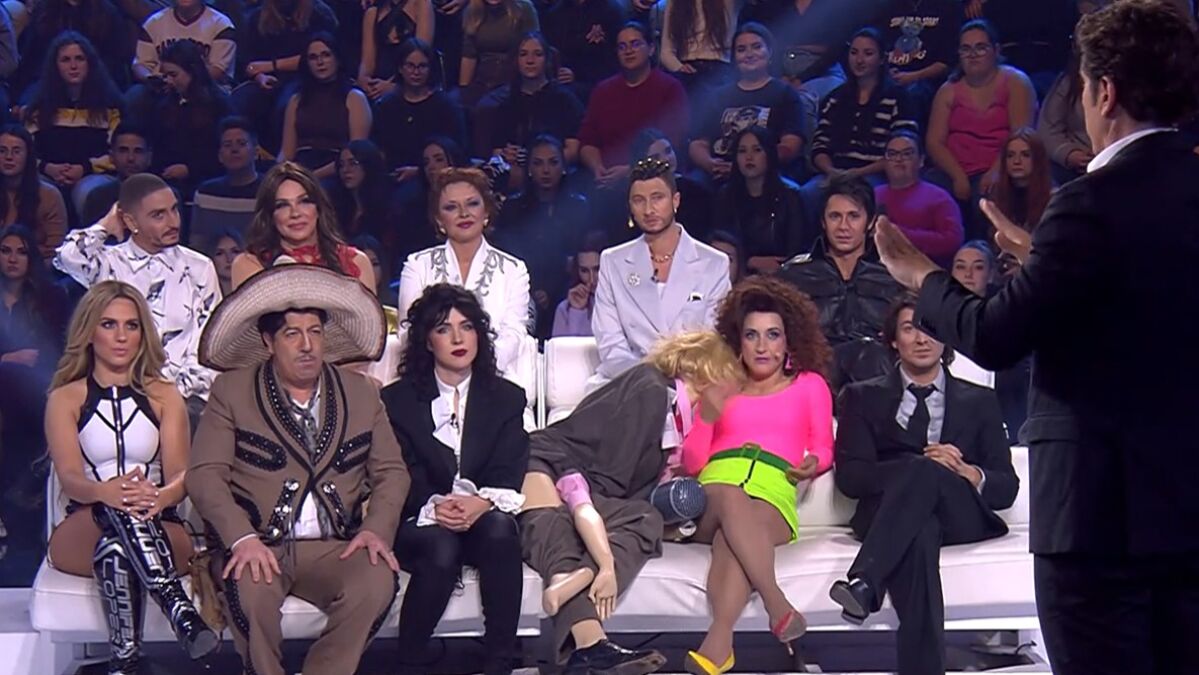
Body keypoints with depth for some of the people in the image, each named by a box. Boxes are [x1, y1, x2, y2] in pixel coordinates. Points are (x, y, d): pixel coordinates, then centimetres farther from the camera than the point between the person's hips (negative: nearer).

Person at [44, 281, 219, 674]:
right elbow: (69, 478, -8)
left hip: (159, 530, 1)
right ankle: (177, 607, -55)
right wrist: (104, 492, -34)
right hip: (82, 533, -1)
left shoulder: (163, 396, 14)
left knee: (117, 547, -36)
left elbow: (182, 475, -2)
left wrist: (160, 496, -29)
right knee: (114, 511, -38)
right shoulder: (65, 399, 10)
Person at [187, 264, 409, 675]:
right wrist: (242, 538, -20)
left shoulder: (361, 393, 14)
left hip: (334, 549, 2)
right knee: (248, 588, -36)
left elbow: (391, 471, 12)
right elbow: (205, 474, -4)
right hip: (257, 546, -2)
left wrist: (376, 529, -8)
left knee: (378, 581, -30)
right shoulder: (231, 392, 5)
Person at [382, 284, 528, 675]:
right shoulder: (397, 401, 7)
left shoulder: (506, 398, 12)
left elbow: (509, 476, 1)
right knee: (440, 548, -36)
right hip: (420, 525, -1)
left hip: (483, 517, 2)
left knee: (500, 528, -34)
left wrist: (483, 502, -23)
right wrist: (433, 506, -25)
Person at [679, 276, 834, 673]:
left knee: (731, 538, -39)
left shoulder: (809, 384, 28)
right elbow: (693, 462, 18)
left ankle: (718, 643, -57)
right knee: (730, 496, -40)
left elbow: (823, 447, 18)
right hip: (715, 484, 1)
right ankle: (779, 607, -49)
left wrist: (815, 463, -5)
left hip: (773, 494, -1)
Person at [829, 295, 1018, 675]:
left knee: (925, 473, -36)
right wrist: (925, 464, -9)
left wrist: (969, 474, -9)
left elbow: (1007, 487, 15)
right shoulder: (864, 398, 22)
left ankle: (864, 583, -53)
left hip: (961, 516, 1)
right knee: (919, 533, -40)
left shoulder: (979, 401, 25)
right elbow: (850, 477, 5)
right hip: (891, 515, -1)